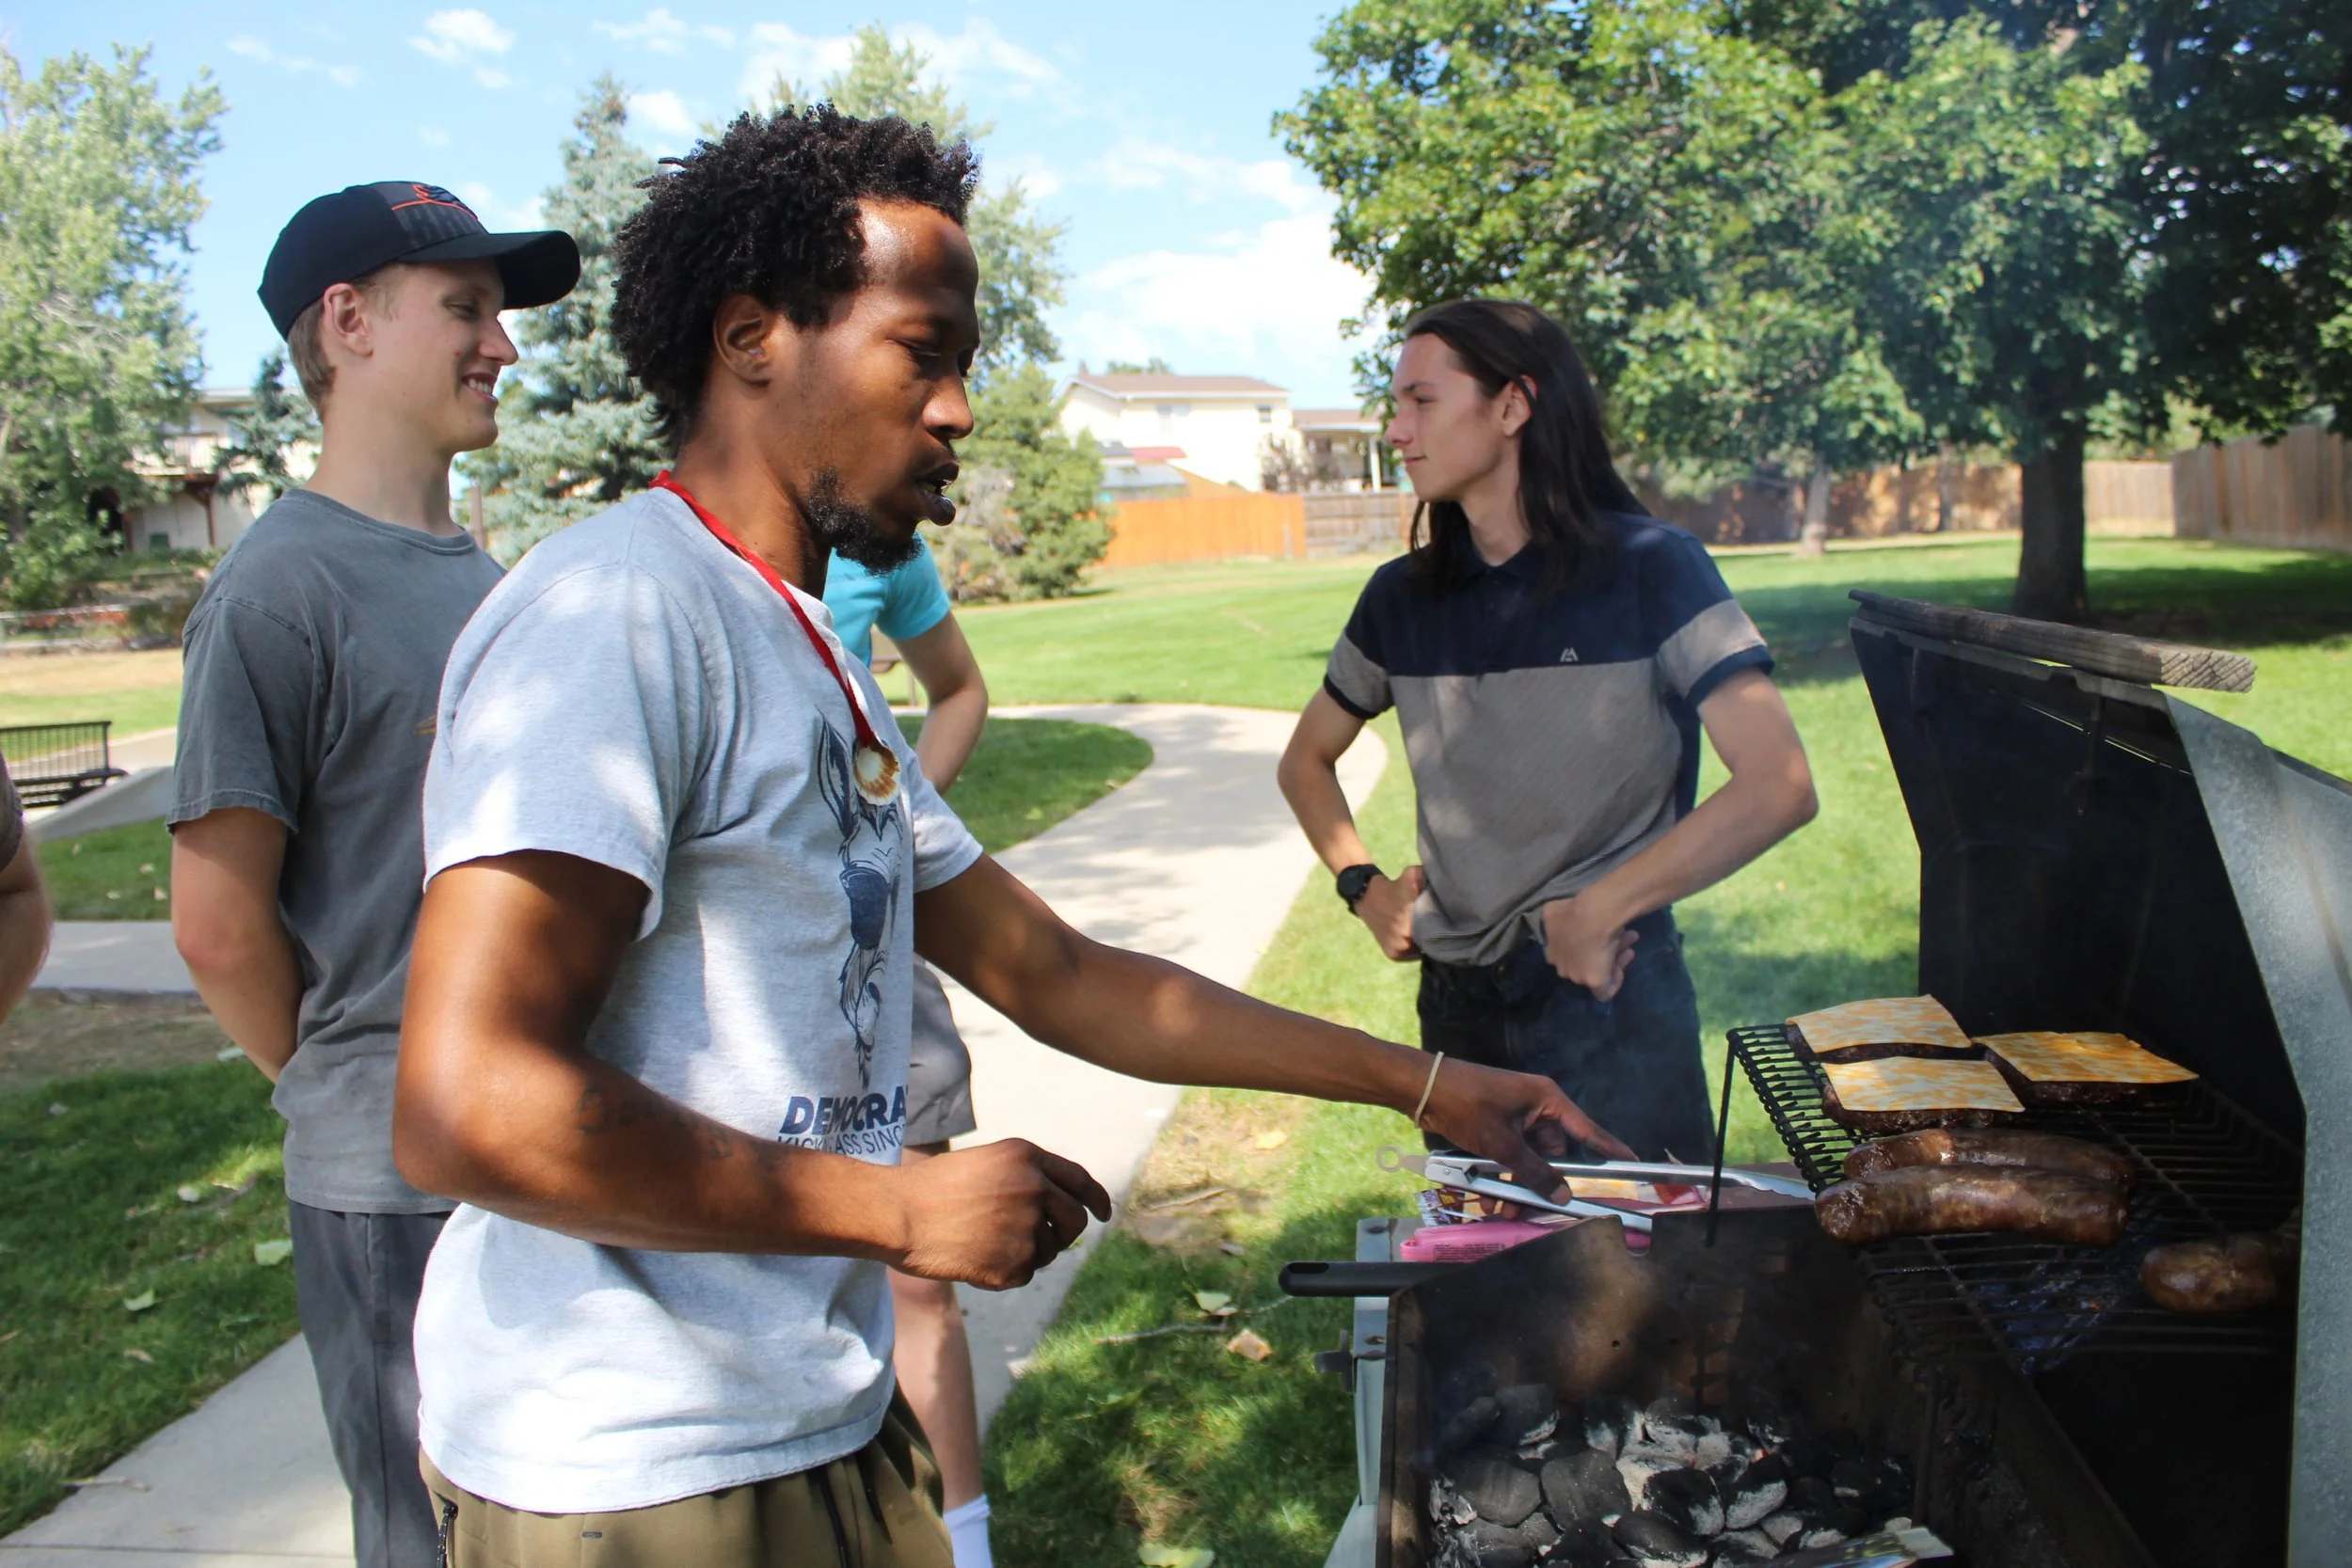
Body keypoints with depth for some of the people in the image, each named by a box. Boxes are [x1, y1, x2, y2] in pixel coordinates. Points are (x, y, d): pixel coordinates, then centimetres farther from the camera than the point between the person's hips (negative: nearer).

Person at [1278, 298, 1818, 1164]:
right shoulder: (1404, 597, 5)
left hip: (1610, 994, -4)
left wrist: (1599, 910, -17)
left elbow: (1779, 786, -18)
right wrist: (1362, 886, 3)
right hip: (1456, 1001, 4)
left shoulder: (1649, 568, -8)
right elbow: (1305, 759, 19)